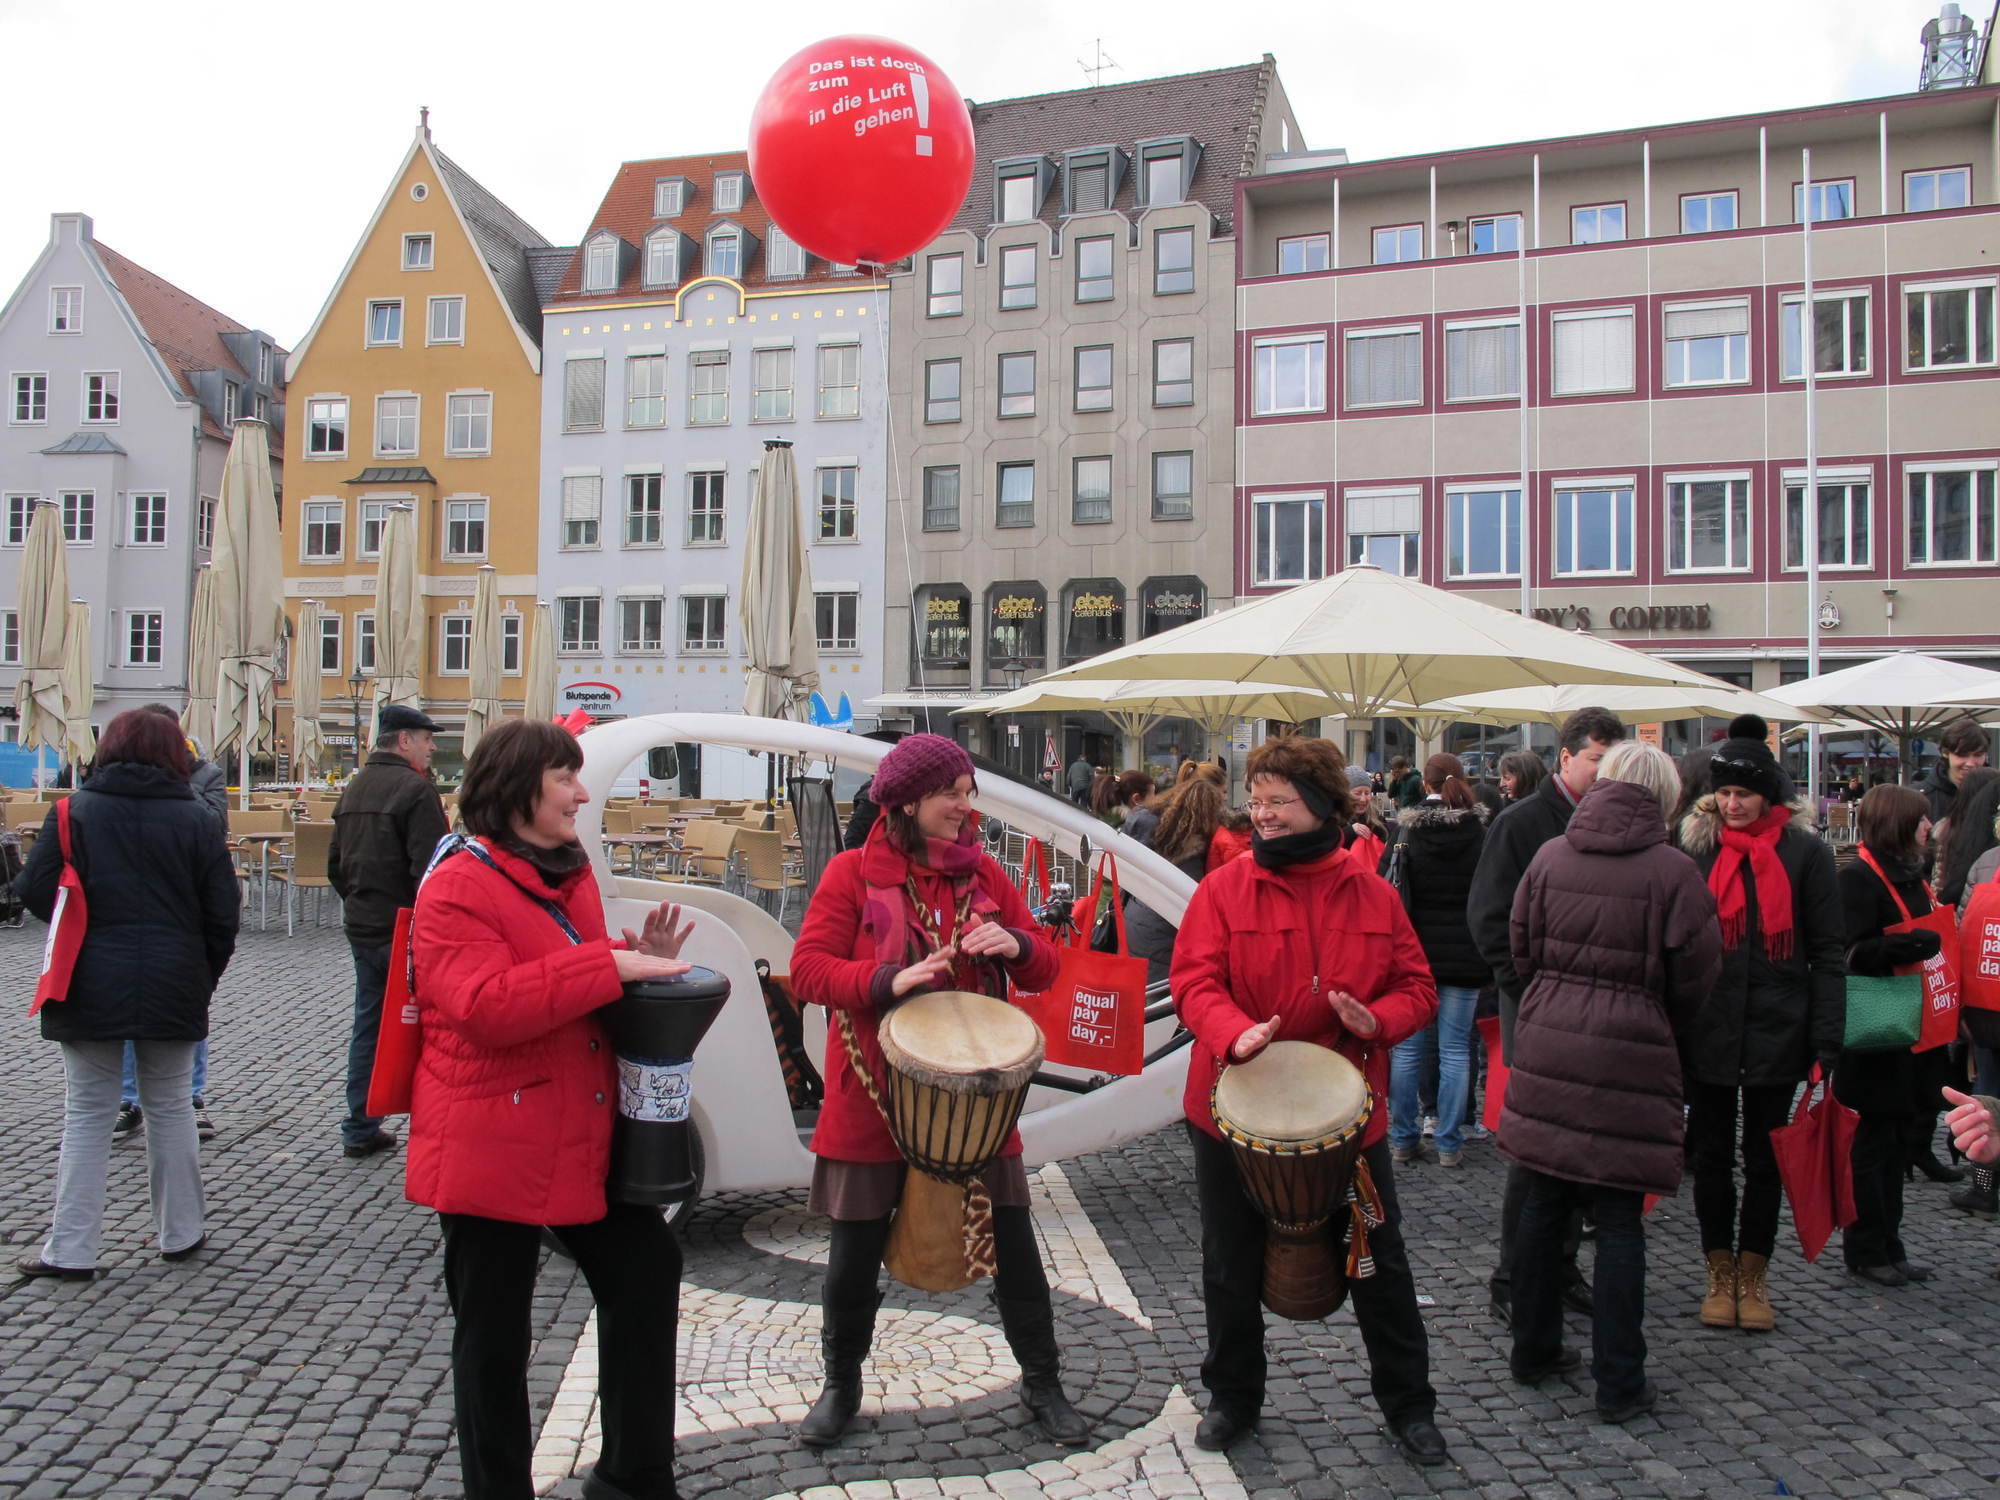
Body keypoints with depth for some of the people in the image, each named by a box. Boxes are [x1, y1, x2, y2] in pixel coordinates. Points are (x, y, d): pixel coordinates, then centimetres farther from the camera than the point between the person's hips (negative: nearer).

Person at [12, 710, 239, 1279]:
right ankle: (180, 1234, 22)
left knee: (87, 1116, 8)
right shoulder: (196, 820, -2)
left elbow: (35, 891, -6)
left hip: (90, 990, -1)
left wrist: (88, 932, 14)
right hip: (173, 991, 1)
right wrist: (203, 981, 11)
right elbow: (221, 916, -1)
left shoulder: (74, 811, -4)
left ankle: (71, 1250, 12)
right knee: (170, 1109, 13)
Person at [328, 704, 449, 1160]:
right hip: (406, 930, -8)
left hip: (362, 929, 8)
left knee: (368, 1025, 14)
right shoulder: (415, 788, -15)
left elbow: (336, 864, 20)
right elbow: (429, 867, -22)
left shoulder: (353, 789, 14)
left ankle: (360, 1130, 20)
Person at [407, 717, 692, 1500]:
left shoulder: (569, 873, 11)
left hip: (586, 1139, 8)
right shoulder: (458, 887, -15)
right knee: (494, 1339, 7)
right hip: (493, 1149, -8)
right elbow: (486, 1006, -29)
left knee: (646, 1270, 12)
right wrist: (611, 966, -28)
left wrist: (641, 963, 3)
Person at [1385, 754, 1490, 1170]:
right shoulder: (1481, 830, -3)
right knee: (1455, 1050, 5)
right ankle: (1449, 1144, 8)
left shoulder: (1405, 828, -4)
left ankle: (1403, 1140, 12)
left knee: (1407, 1048, 7)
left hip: (1413, 951, 0)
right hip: (1463, 954, 0)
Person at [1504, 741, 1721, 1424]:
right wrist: (1671, 1033, 16)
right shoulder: (1672, 870, -9)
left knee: (1543, 1201, 13)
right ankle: (1619, 1385, 13)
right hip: (1629, 1053, -3)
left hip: (1546, 1041, 4)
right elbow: (1695, 977, -2)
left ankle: (1534, 1350, 27)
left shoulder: (1549, 856, 2)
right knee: (1619, 1219, 4)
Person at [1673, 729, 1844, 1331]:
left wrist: (1825, 1043, -7)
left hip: (1778, 1032, -1)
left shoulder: (1804, 852, -3)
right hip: (1709, 1030, 1)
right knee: (1711, 1154, 10)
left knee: (1765, 1157, 11)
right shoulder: (1695, 848, 1)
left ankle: (1753, 1276, 26)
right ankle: (1720, 1273, 25)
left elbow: (1828, 953, -2)